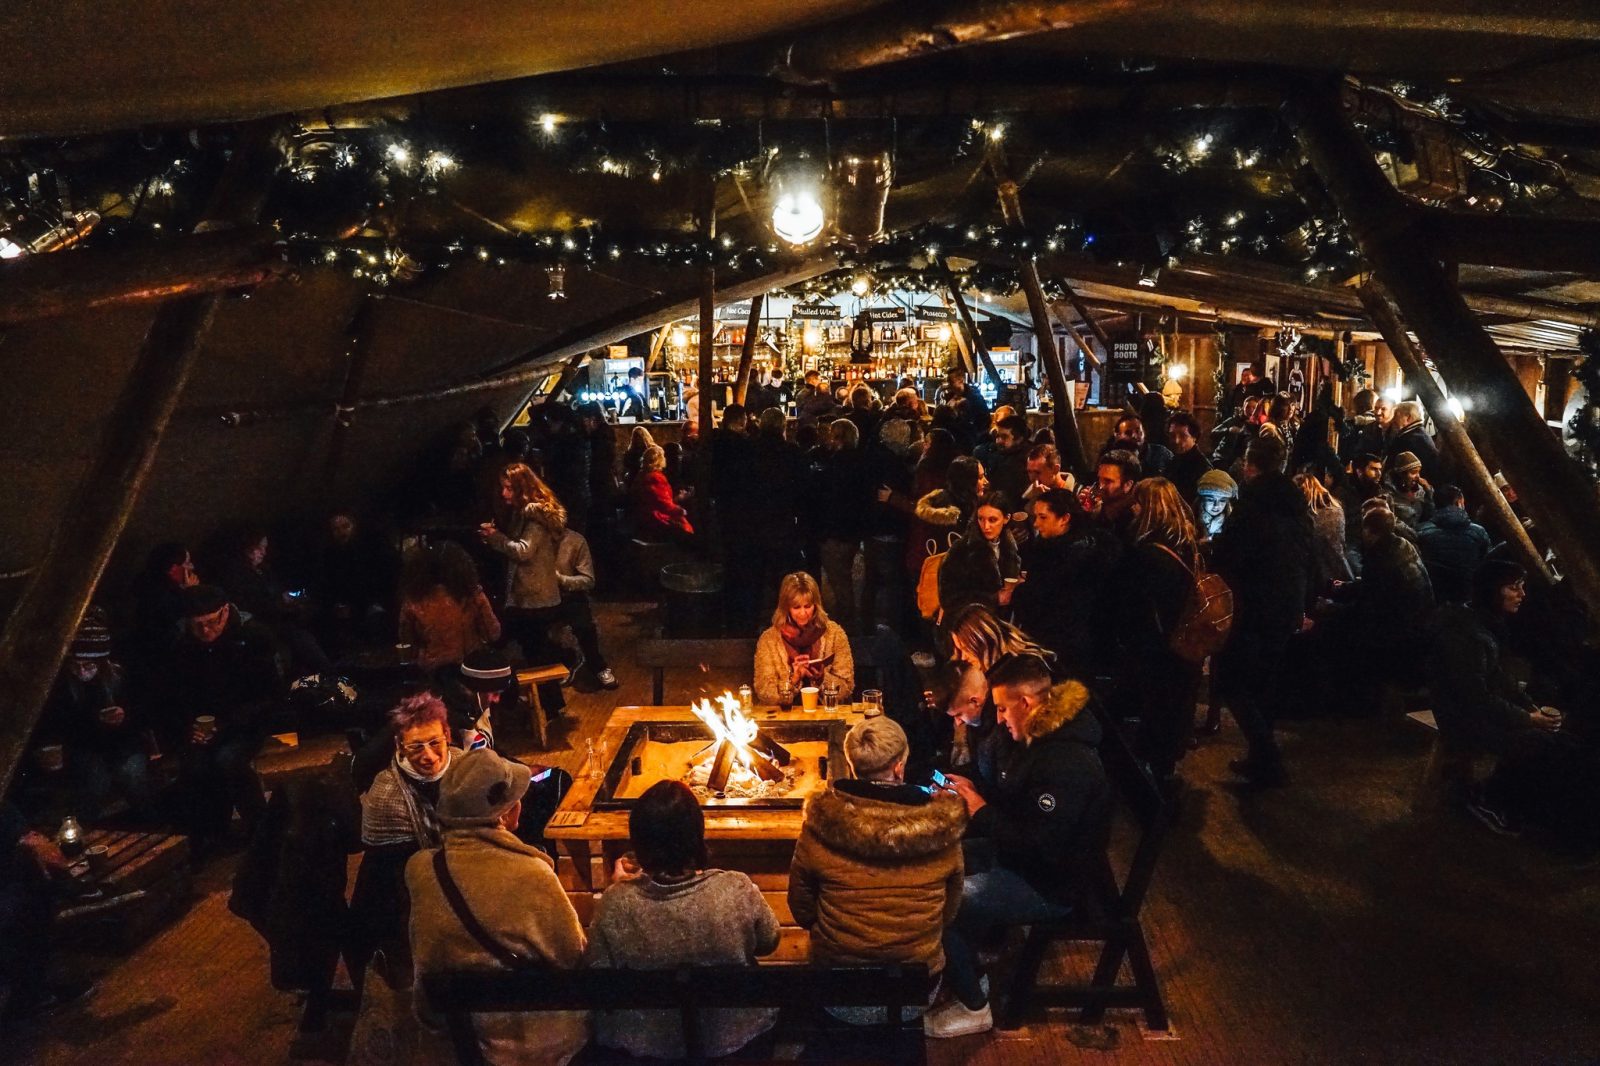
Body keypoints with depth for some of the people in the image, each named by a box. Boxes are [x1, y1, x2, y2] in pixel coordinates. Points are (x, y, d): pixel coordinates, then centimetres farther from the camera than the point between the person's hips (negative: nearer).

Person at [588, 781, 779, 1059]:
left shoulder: (616, 903, -28)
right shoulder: (738, 890, -27)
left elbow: (596, 965, -10)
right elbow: (769, 943, -7)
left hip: (646, 1044, 0)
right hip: (733, 1036, 0)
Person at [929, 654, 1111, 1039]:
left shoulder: (1067, 765, -31)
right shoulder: (1033, 736, -1)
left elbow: (1039, 849, -30)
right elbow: (1010, 795, 16)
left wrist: (981, 812, -21)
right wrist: (973, 789, -3)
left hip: (1051, 886, -10)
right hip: (1023, 857, 10)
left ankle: (973, 1008, 6)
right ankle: (967, 966, 23)